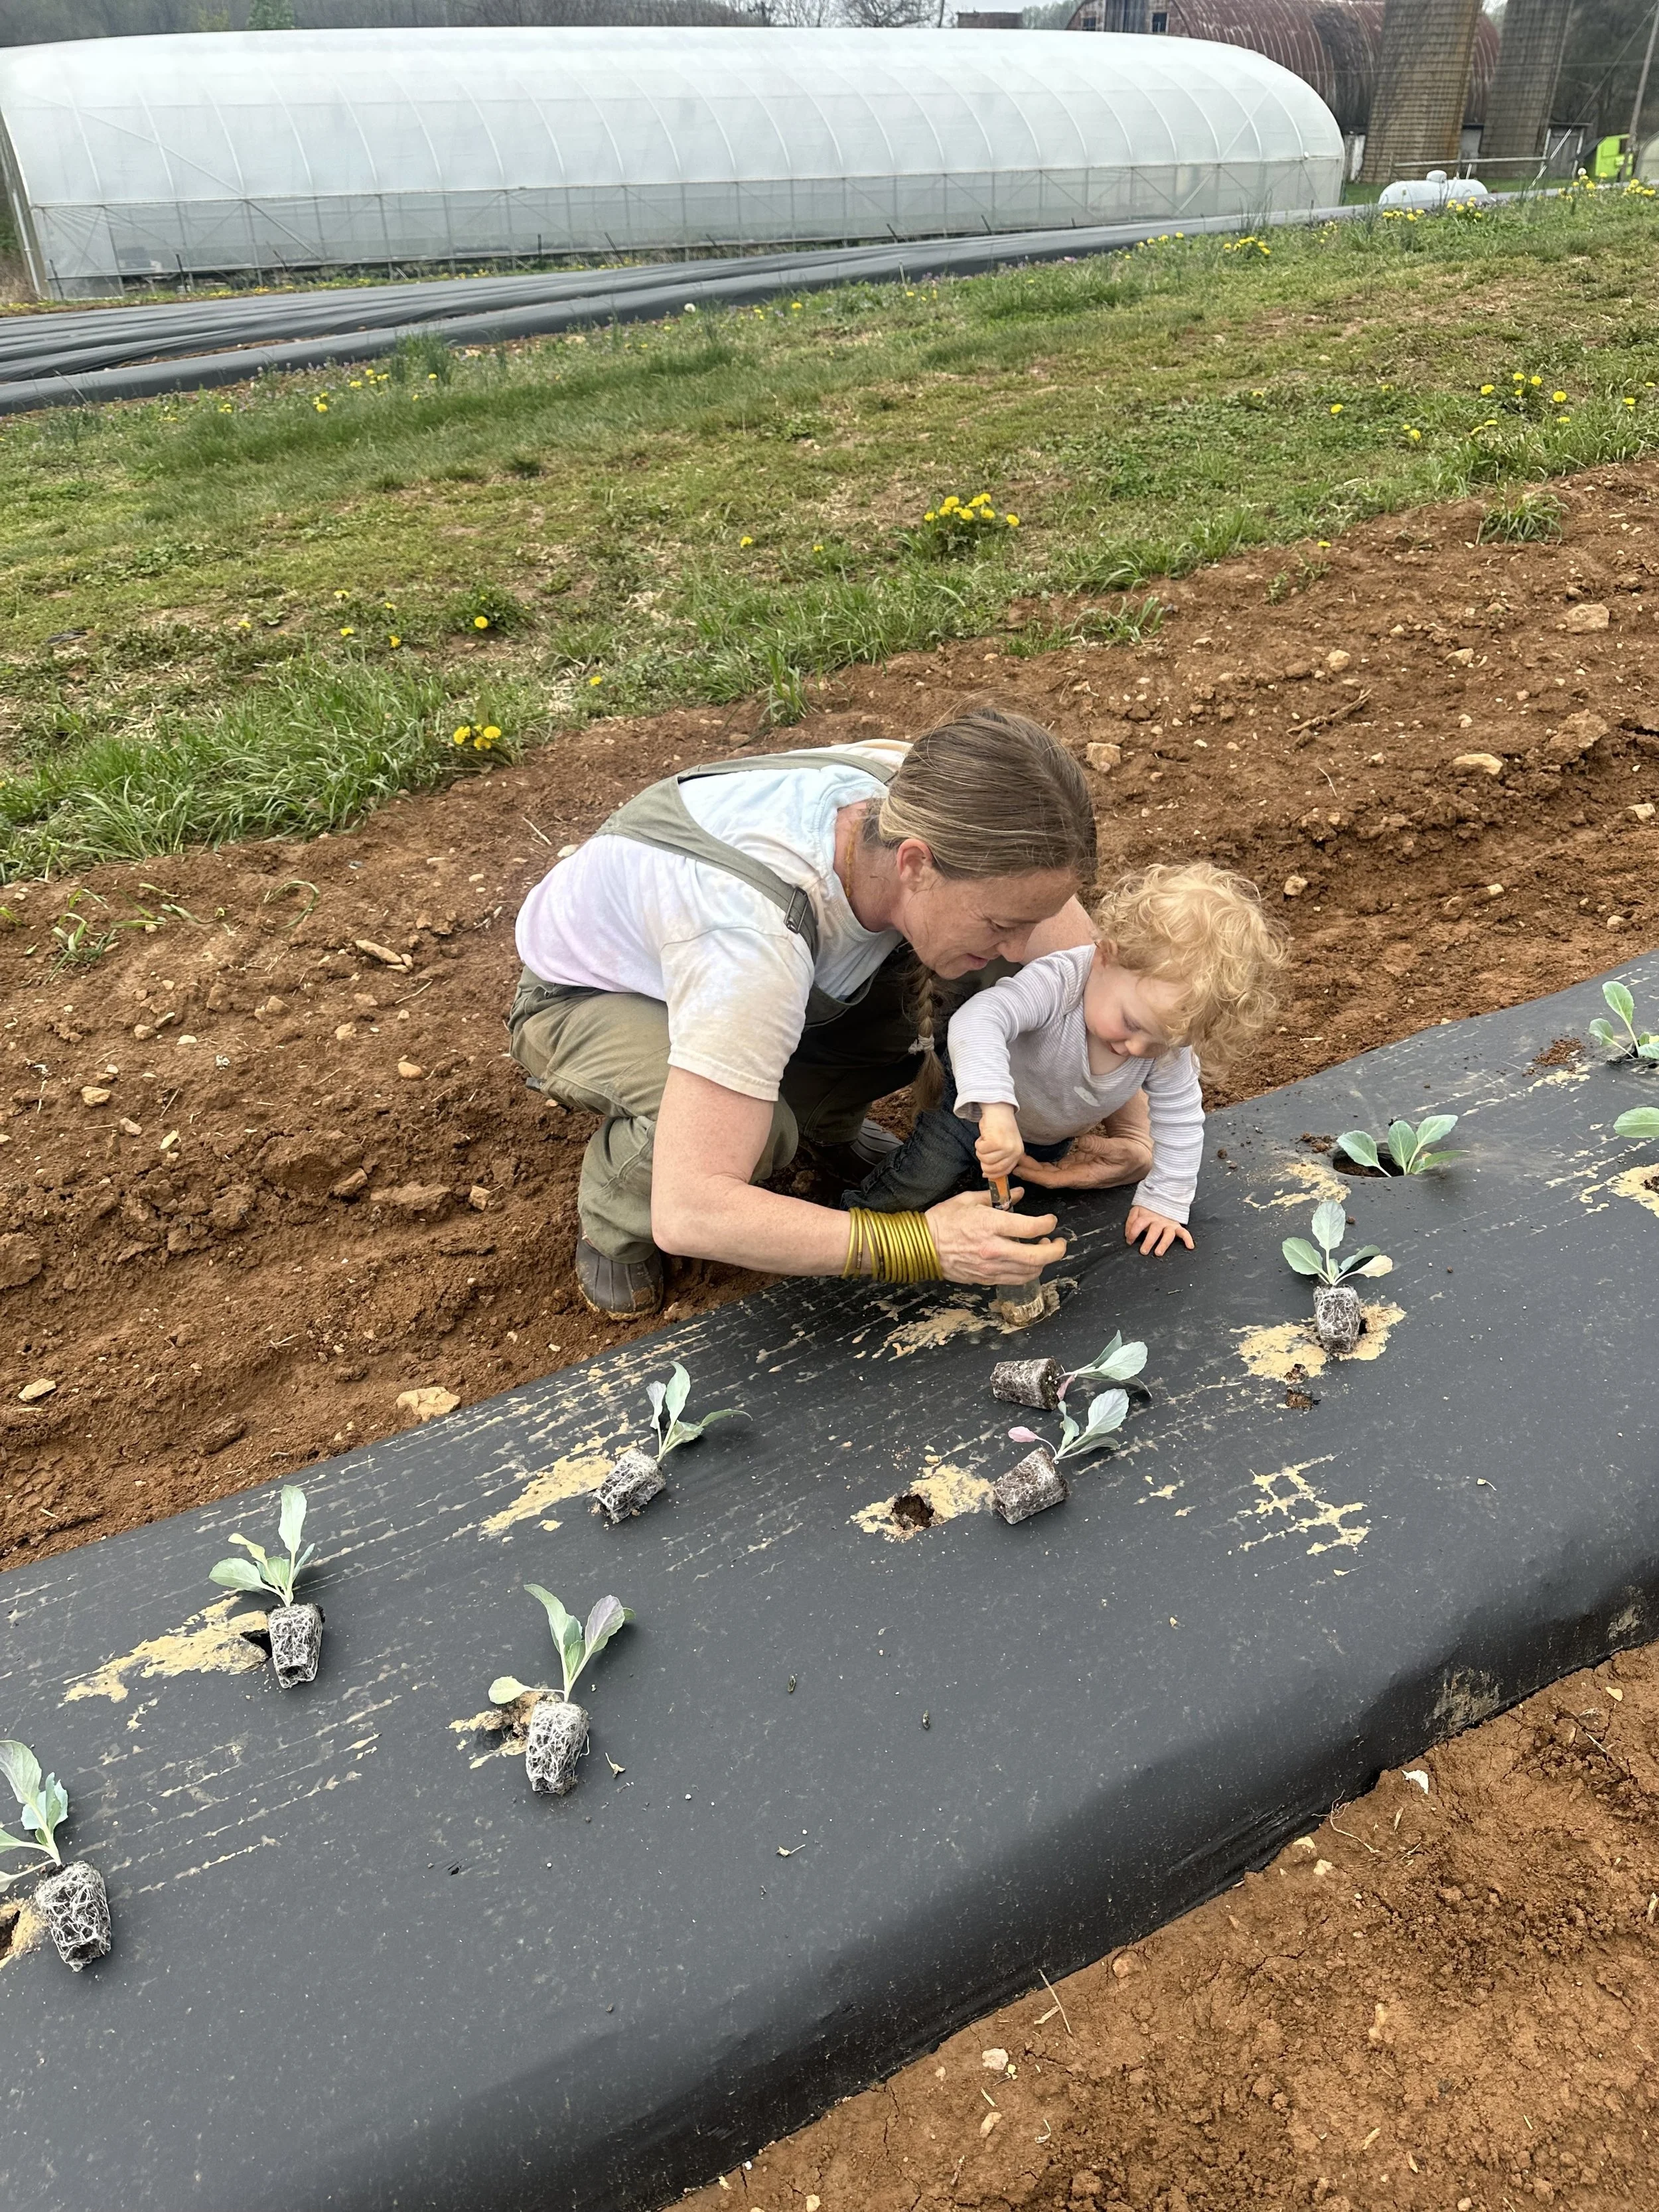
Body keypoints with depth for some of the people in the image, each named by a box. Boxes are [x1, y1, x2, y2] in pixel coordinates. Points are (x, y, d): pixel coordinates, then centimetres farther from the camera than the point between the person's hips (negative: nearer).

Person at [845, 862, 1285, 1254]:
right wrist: (996, 1109, -73)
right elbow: (977, 1022, -60)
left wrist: (1163, 1202, -15)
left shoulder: (1170, 1046, -29)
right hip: (978, 1104, -5)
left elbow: (1179, 1119, -14)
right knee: (917, 1187, -4)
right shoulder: (1058, 981, -46)